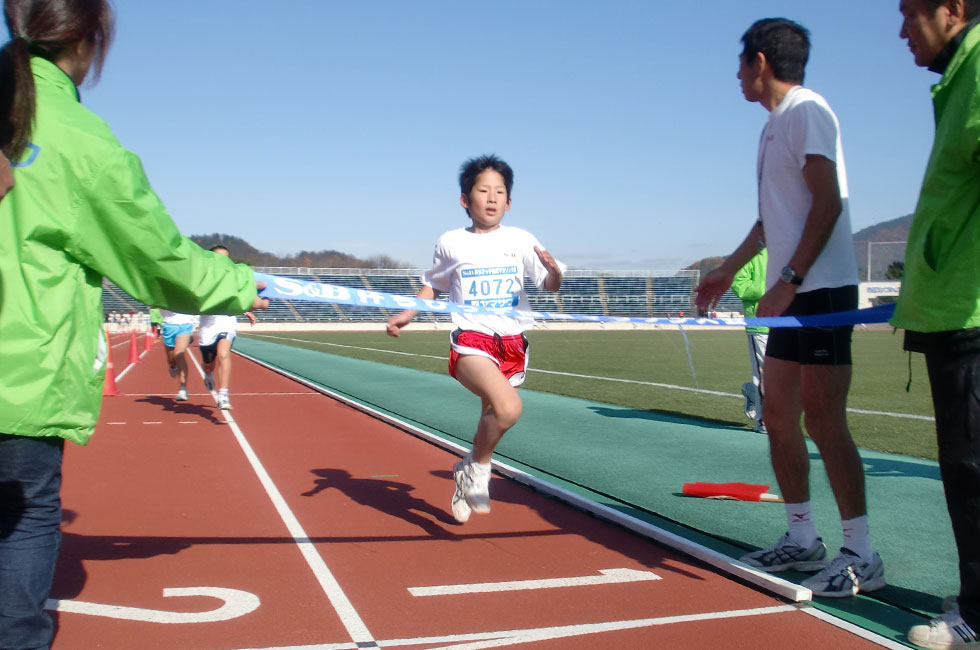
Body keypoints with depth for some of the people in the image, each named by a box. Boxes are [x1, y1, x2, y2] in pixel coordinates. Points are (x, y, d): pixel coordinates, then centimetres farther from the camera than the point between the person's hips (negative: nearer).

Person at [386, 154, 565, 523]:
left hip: (512, 343, 4)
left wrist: (554, 270, -18)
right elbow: (433, 286, 18)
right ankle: (478, 468, -2)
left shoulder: (521, 240, 4)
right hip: (471, 341, -3)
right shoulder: (450, 243, 3)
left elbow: (551, 286, 5)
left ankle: (466, 481, 40)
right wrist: (406, 315, 3)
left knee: (491, 420, 14)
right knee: (508, 407, -28)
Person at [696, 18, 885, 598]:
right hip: (790, 295, 9)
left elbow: (828, 203, -17)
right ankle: (802, 540, 20)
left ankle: (862, 557, 1)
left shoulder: (806, 110, -8)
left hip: (821, 289, -9)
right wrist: (729, 270, 30)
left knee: (824, 421, -8)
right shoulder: (775, 123, 19)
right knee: (779, 417, 10)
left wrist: (789, 280, -21)